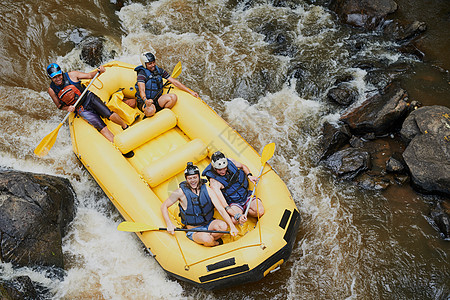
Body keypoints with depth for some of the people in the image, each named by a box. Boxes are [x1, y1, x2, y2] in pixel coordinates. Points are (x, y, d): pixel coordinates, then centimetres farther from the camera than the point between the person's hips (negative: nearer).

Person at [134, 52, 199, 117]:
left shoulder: (160, 71, 3)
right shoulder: (142, 73, -14)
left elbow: (174, 82, 3)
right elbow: (141, 90, -26)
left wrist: (190, 92, -1)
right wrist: (146, 101, -50)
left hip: (156, 100, 5)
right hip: (143, 102, -5)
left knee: (173, 97, -24)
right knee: (151, 110, -40)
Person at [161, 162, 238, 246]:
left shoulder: (207, 190, -5)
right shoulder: (181, 192, -11)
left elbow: (220, 209, -9)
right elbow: (164, 206, -2)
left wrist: (232, 226, -21)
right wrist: (169, 224, -17)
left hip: (208, 224, 2)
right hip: (193, 229, -2)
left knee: (222, 225, -30)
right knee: (207, 239, -33)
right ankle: (216, 243, 2)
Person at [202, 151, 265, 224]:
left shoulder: (230, 162, -11)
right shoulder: (214, 183, -25)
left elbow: (243, 166, 15)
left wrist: (249, 176, -4)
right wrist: (237, 216, -43)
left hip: (247, 195, 4)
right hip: (234, 203, -4)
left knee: (260, 211, -24)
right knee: (235, 220, -35)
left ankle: (245, 210, 5)